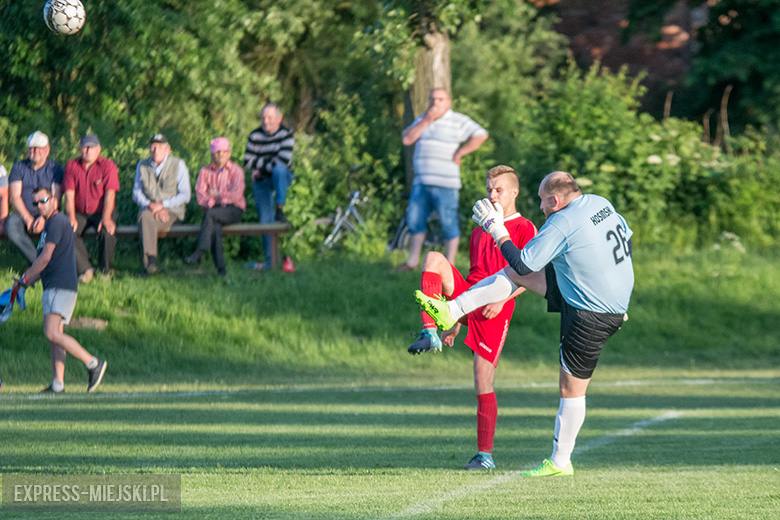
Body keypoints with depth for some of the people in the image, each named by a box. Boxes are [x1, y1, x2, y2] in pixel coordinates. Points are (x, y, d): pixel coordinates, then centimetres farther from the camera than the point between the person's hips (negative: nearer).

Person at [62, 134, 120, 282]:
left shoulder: (108, 166, -5)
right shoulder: (71, 166, 2)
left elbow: (110, 194, -13)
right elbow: (69, 194, -4)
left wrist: (106, 218, -26)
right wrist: (71, 218, -19)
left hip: (102, 212, -2)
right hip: (80, 213, 2)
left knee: (107, 232, -33)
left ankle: (104, 271, -10)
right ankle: (85, 269, -18)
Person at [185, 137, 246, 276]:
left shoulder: (236, 171, 4)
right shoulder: (205, 171, 13)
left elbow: (237, 194, -8)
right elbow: (200, 194, 2)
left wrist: (218, 195, -11)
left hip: (233, 210, -2)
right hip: (213, 209, 3)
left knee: (210, 214, -34)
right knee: (215, 226, -33)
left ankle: (199, 254, -43)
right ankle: (220, 268, -40)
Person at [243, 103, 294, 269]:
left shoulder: (286, 134, -7)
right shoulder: (255, 136, 0)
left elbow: (284, 160, -19)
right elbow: (247, 162, -3)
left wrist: (261, 168, -14)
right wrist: (267, 161, -13)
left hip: (282, 179, -2)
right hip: (262, 182, 2)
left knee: (279, 169, -39)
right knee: (265, 220, -4)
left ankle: (280, 208, -31)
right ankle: (271, 259, 3)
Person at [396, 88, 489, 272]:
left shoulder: (459, 121, 0)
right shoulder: (422, 119, 16)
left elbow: (481, 135, -10)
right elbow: (407, 139, 4)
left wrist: (459, 153, -12)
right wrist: (426, 121, -5)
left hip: (445, 183, -6)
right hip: (421, 182, 6)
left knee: (448, 222, -5)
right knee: (415, 220, 9)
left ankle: (450, 264, 0)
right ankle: (412, 261, 20)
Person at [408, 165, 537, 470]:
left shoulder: (524, 229, 4)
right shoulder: (479, 233, 24)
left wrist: (502, 298, -20)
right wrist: (455, 325, 22)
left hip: (496, 311, -6)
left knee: (483, 383, -7)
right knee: (434, 259, -20)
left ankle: (485, 454, 2)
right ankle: (430, 334, -29)